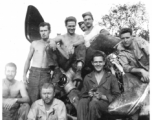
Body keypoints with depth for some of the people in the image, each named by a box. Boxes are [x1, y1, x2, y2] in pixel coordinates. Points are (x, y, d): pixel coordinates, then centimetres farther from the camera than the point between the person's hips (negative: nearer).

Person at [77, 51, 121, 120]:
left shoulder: (111, 77, 13)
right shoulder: (87, 78, 21)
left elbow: (117, 96, 6)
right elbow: (83, 95, 22)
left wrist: (102, 96, -8)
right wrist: (89, 95, -2)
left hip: (106, 103, -2)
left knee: (94, 102, -38)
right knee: (82, 102, -35)